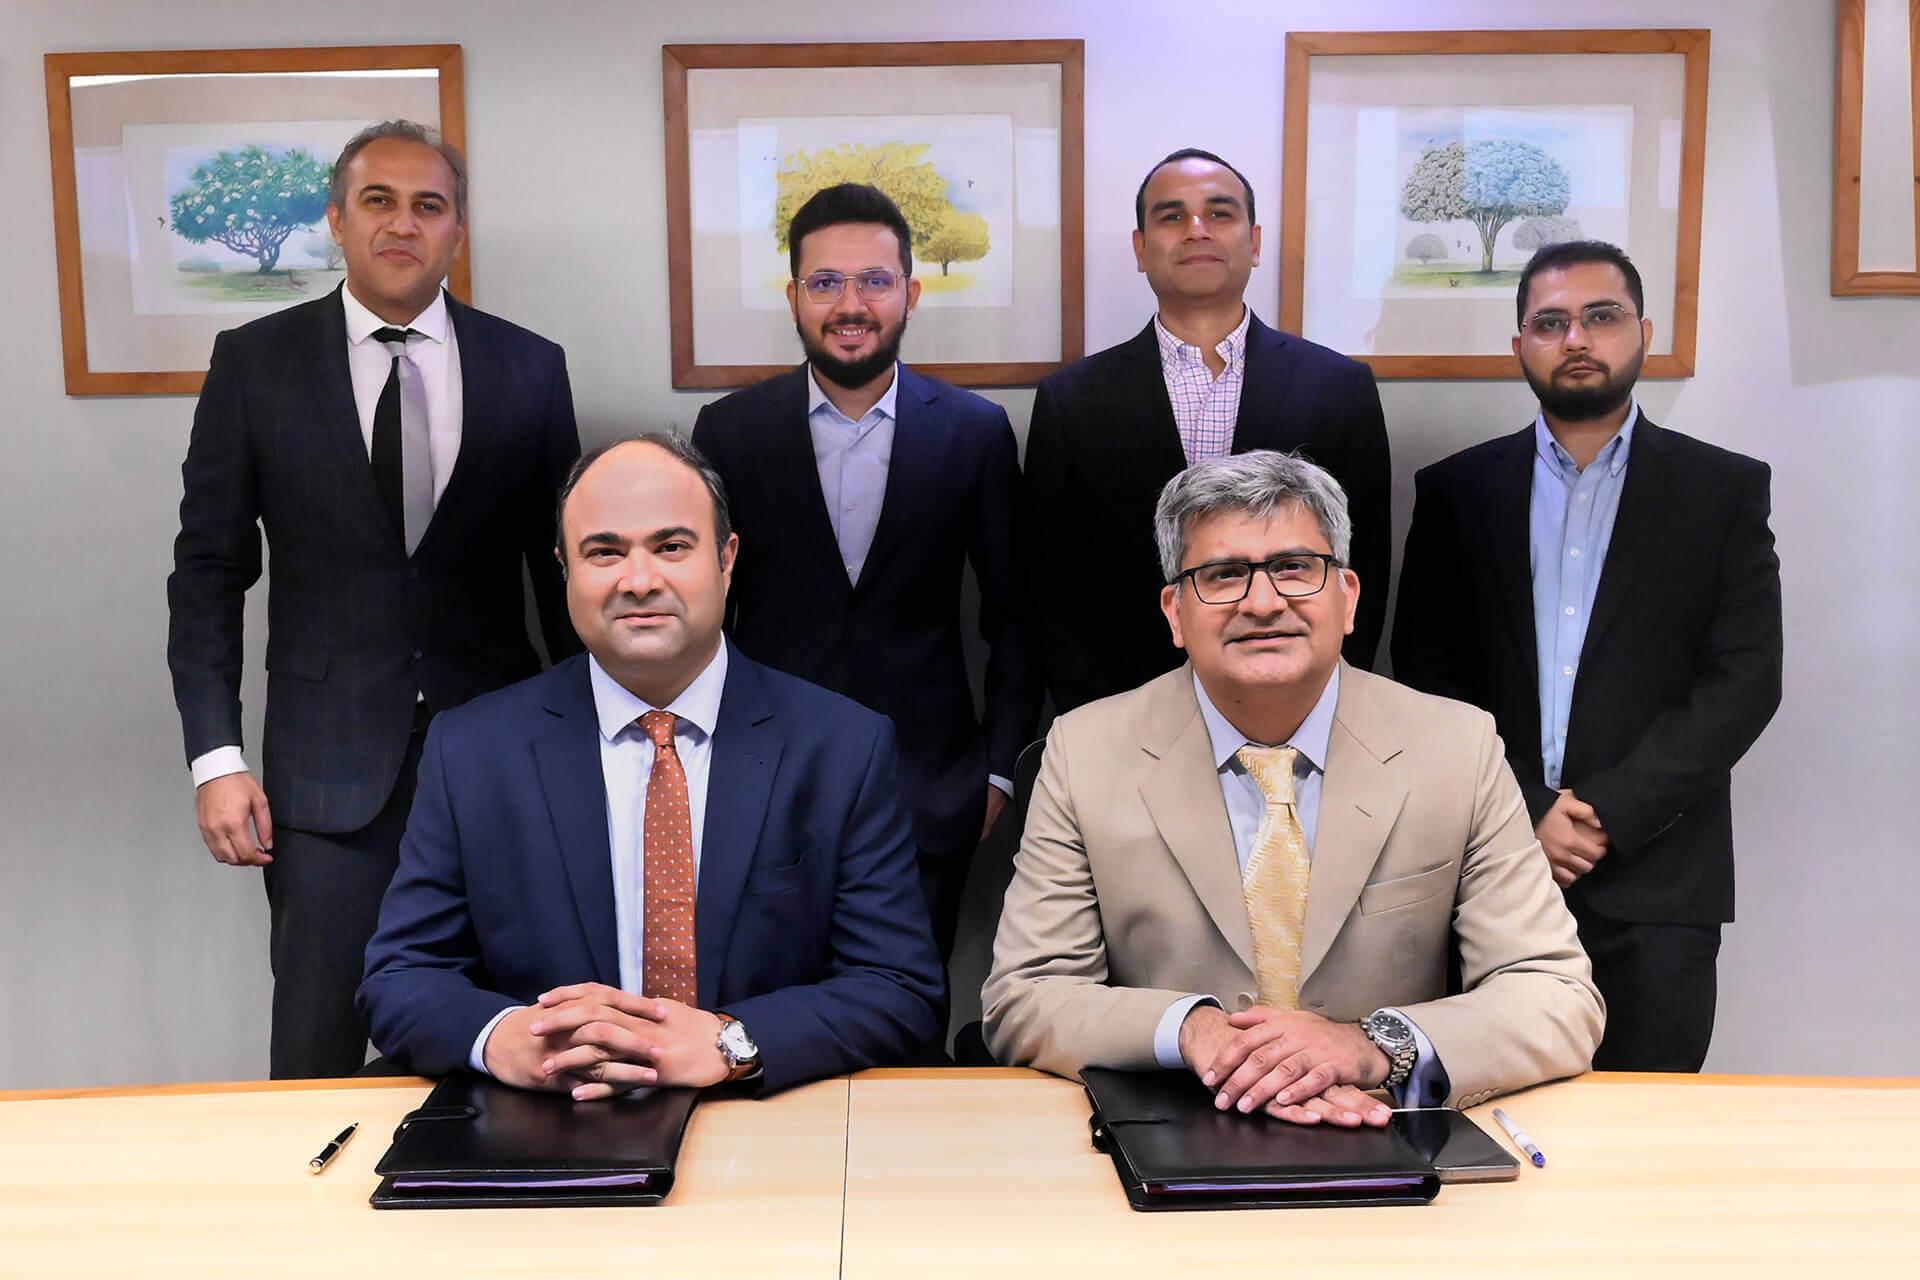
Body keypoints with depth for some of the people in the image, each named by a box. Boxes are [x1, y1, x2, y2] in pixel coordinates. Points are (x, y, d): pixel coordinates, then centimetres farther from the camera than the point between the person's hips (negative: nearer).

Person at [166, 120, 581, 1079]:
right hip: (327, 762, 0)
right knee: (317, 1050, 4)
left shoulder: (529, 368, 5)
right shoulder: (254, 361, 3)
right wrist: (215, 758, -4)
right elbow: (208, 569, 3)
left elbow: (561, 564, 8)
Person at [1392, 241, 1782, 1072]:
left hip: (1654, 881, 0)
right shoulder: (1457, 490, 9)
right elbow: (1425, 675, 3)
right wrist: (1524, 814, -9)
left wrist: (1611, 813, -11)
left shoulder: (1724, 490, 7)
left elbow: (1745, 681, -1)